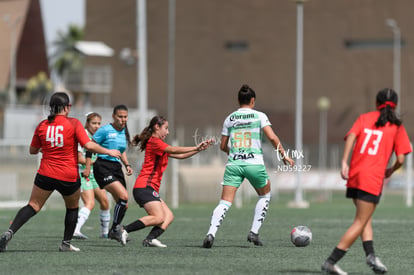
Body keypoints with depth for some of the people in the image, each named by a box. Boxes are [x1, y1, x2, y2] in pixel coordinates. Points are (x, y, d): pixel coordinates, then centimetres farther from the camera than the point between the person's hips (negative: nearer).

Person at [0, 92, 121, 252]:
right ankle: (66, 243, 20)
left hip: (45, 175, 2)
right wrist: (109, 152, 0)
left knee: (33, 206, 3)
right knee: (73, 207, 22)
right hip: (69, 177, -2)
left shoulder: (42, 126, 2)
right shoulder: (73, 123, -7)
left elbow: (33, 150, 12)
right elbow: (89, 146, -13)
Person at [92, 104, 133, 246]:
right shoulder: (105, 130, -9)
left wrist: (127, 165, 12)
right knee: (124, 196, -22)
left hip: (116, 167, 8)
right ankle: (115, 229, -9)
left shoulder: (124, 132, 12)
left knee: (123, 204, 6)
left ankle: (115, 232, 24)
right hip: (103, 167, -8)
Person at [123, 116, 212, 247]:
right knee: (159, 218, -21)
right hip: (145, 187, -10)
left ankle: (150, 239, -17)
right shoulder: (154, 141, -6)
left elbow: (180, 155, 23)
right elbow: (173, 150, -19)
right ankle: (123, 230, -21)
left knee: (169, 216, 0)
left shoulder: (158, 143, 24)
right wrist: (196, 147, -15)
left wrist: (199, 149, 13)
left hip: (150, 189, 10)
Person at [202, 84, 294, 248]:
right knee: (265, 195, 23)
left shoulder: (229, 119, 11)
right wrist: (283, 155, 1)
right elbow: (272, 137, -9)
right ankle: (254, 232, 15)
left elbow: (223, 146, 15)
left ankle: (211, 233, -25)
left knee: (225, 202, -3)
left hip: (233, 164, 2)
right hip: (254, 163, -2)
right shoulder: (259, 116, 2)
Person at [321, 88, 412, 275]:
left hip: (354, 175, 4)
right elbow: (400, 159, 0)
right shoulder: (397, 126, 6)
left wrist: (344, 162, -11)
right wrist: (391, 171, 20)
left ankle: (370, 255, -2)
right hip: (373, 179, -4)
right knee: (360, 222, -1)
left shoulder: (364, 118, 14)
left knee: (365, 218, 18)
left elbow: (351, 136, -5)